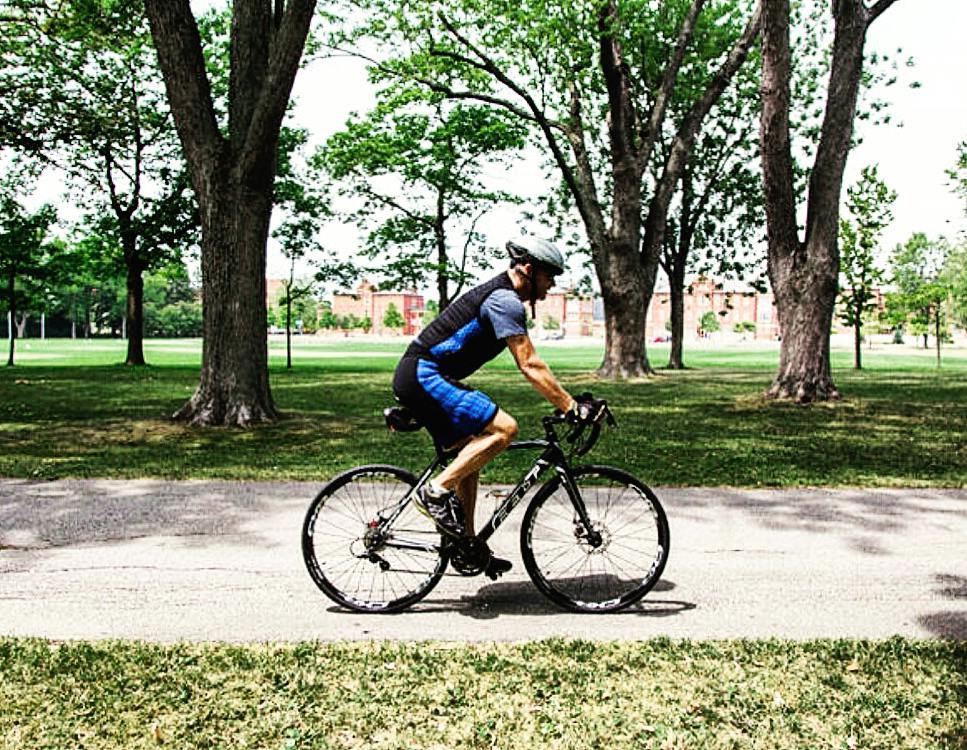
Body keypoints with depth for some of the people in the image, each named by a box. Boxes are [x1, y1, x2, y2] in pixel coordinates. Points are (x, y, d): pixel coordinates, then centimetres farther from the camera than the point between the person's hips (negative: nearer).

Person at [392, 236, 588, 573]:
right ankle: (436, 491, -12)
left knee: (469, 452, 14)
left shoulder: (501, 297, 20)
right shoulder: (505, 301, -13)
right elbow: (530, 367, -18)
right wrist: (572, 407, -17)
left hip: (417, 376, 11)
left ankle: (466, 544, 19)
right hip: (423, 375, -11)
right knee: (504, 428, -18)